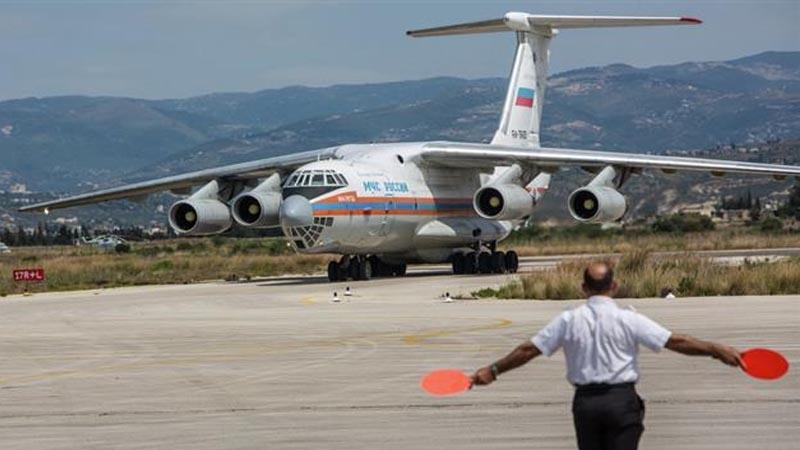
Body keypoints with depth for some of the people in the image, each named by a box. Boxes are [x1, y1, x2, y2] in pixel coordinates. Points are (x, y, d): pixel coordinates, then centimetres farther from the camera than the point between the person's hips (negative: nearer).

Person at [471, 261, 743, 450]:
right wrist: (717, 351, -3)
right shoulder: (627, 320, -6)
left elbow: (529, 350, 4)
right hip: (621, 399, -3)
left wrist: (493, 370, 14)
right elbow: (675, 341, -8)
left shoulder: (568, 320, 1)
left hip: (585, 401, 3)